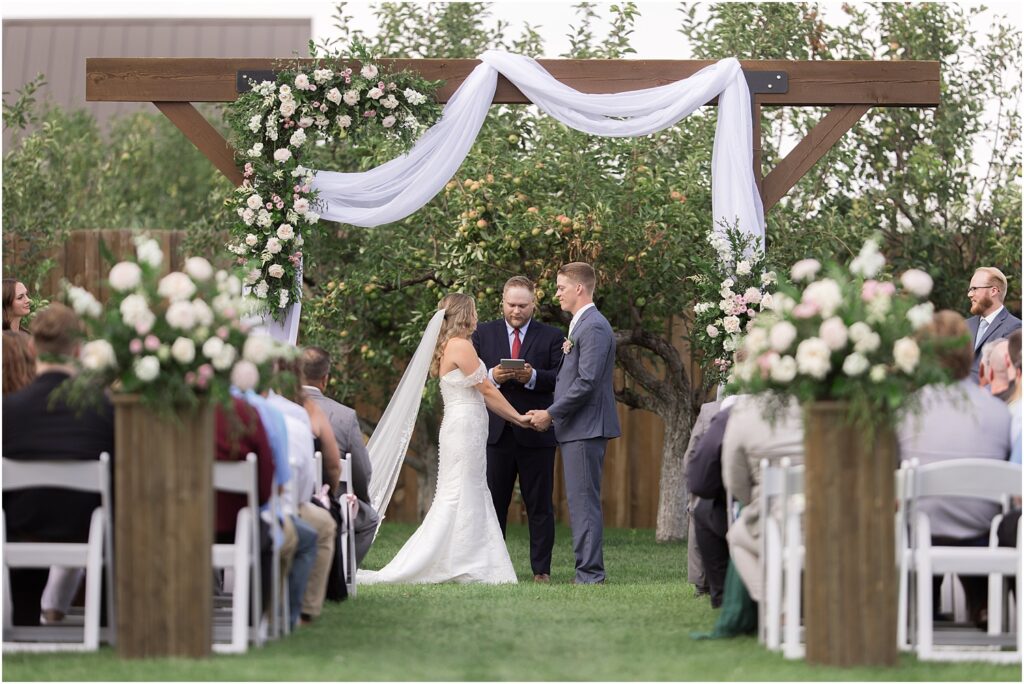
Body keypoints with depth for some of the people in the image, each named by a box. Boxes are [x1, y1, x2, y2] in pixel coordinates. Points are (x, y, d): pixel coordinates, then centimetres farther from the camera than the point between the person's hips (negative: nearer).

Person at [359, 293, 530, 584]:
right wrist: (518, 417, 1)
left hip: (461, 427, 10)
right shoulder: (461, 345, -12)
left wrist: (515, 418, 16)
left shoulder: (448, 347, 17)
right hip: (465, 426, -10)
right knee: (460, 497, -7)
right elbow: (487, 391, -9)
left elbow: (478, 394, 18)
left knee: (473, 497, 9)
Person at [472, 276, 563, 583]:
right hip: (496, 431, 2)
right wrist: (491, 376, -15)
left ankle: (541, 569, 7)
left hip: (536, 433, -1)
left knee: (539, 505, 2)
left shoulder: (551, 336, 5)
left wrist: (533, 377, -20)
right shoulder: (484, 334, 10)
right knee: (493, 503, 5)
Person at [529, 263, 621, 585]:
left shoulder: (594, 327, -14)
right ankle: (588, 571, 13)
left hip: (586, 428, -11)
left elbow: (586, 382, -20)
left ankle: (590, 574, -9)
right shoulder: (581, 325, 19)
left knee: (584, 503, -10)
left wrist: (552, 413, -14)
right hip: (577, 428, 11)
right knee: (581, 503, 11)